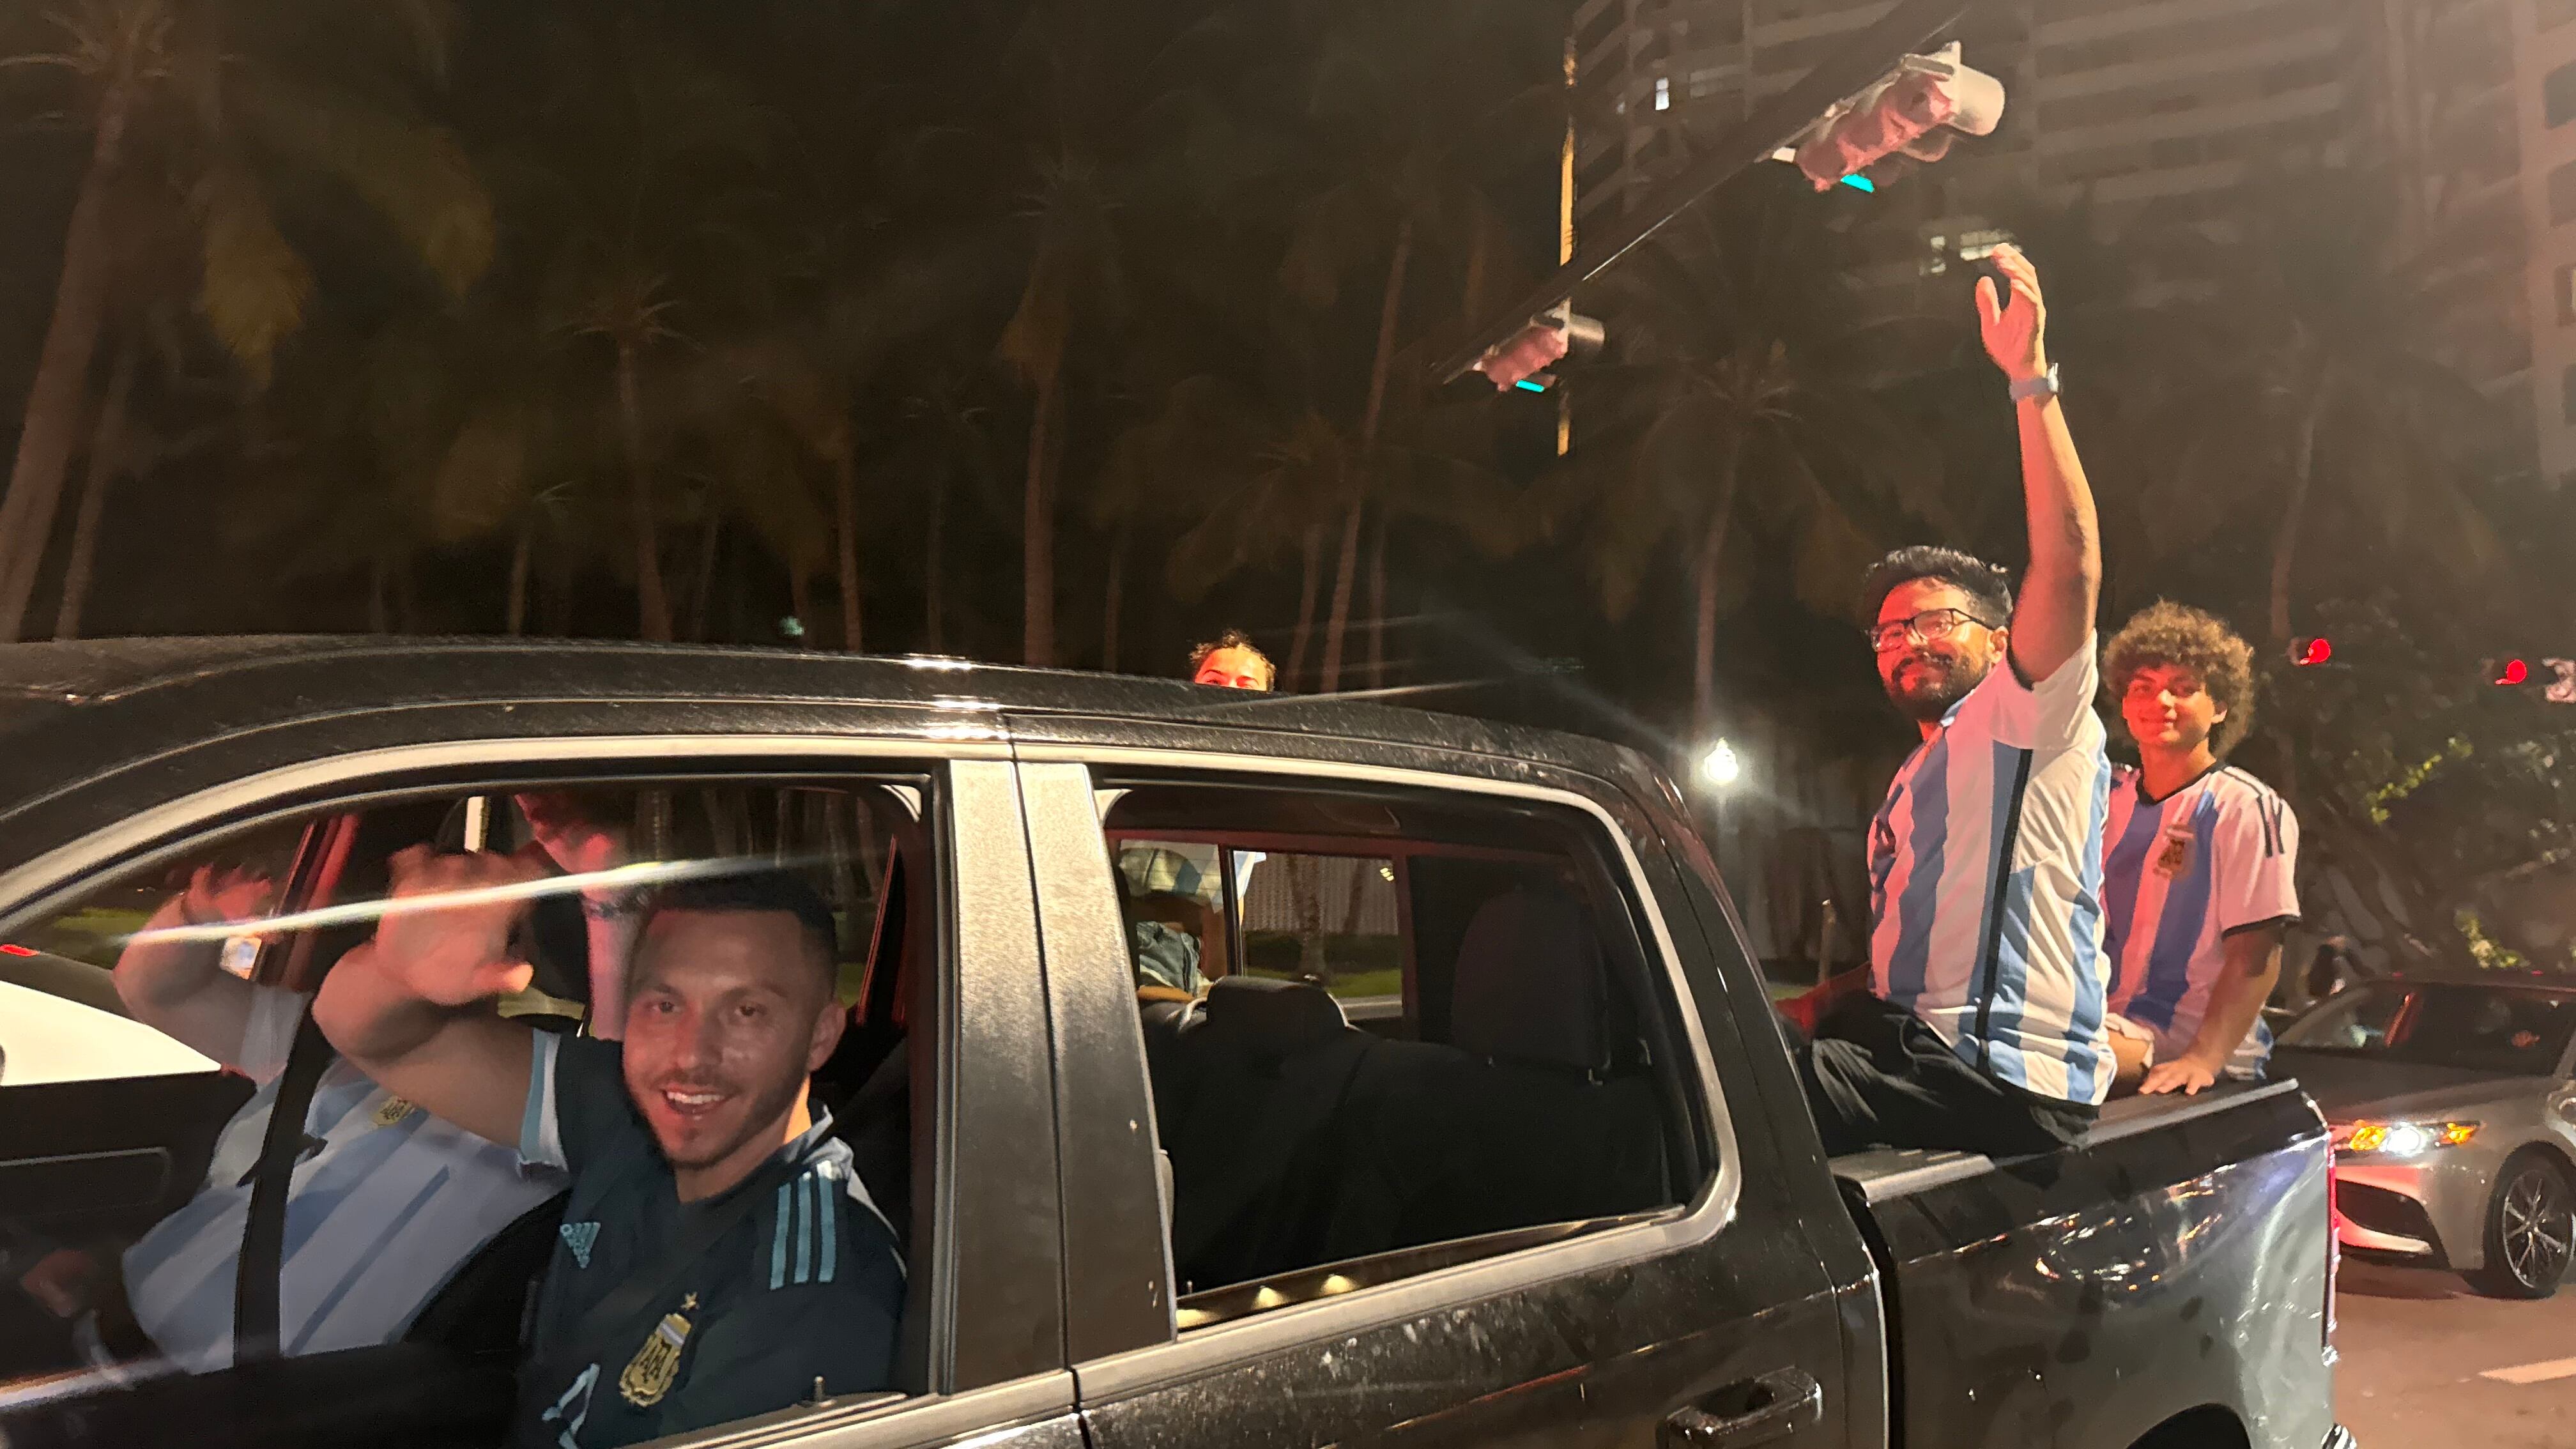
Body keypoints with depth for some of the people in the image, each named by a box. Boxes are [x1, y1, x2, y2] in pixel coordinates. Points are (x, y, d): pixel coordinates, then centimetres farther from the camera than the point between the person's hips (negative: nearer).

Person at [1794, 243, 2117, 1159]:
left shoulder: (2027, 718, 3)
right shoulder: (1912, 784, 29)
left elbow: (2071, 565, -16)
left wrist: (2030, 377, -20)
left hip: (2009, 1083, -9)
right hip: (1915, 1048, 9)